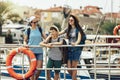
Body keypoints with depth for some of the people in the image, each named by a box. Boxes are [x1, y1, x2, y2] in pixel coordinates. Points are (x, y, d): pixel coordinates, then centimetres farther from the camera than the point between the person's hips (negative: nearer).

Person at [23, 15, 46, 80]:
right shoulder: (28, 30, 3)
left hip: (39, 51, 2)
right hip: (31, 51, -2)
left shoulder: (40, 29, 9)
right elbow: (25, 40, 9)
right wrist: (25, 44, -12)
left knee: (39, 67, -1)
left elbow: (45, 37, 9)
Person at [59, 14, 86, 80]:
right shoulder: (68, 29, 10)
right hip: (69, 49, 4)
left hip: (76, 49, -4)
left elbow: (79, 38, -18)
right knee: (69, 68, 0)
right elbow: (58, 33, 4)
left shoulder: (78, 29, -4)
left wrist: (76, 43, -41)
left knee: (74, 66, -3)